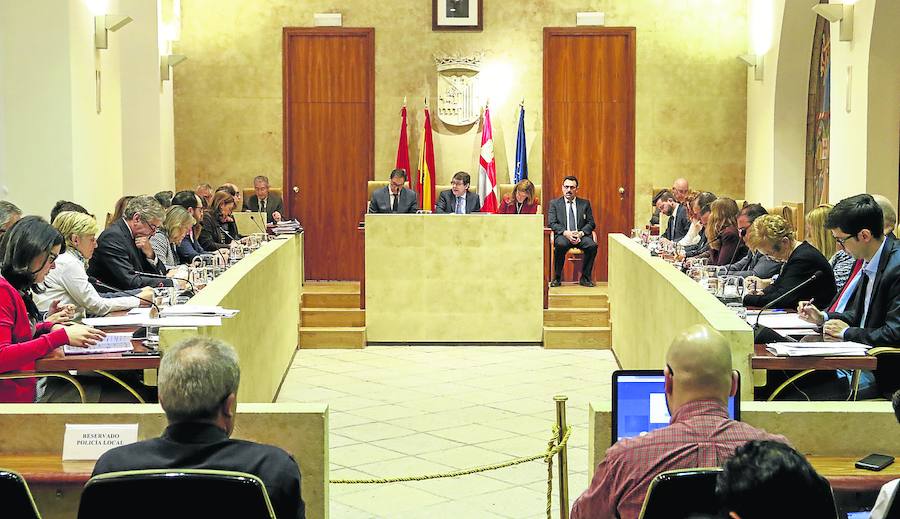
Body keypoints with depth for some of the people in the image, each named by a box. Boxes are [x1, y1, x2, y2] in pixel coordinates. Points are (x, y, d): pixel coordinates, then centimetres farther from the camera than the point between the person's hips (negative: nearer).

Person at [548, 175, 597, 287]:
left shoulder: (585, 204, 16)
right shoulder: (554, 203, 12)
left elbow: (591, 223, 10)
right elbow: (552, 223, 1)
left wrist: (581, 233, -10)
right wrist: (566, 233, -16)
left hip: (581, 236, 2)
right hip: (563, 235, -2)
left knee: (592, 245, -30)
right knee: (560, 245, -37)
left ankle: (585, 278, -14)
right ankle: (557, 278, -21)